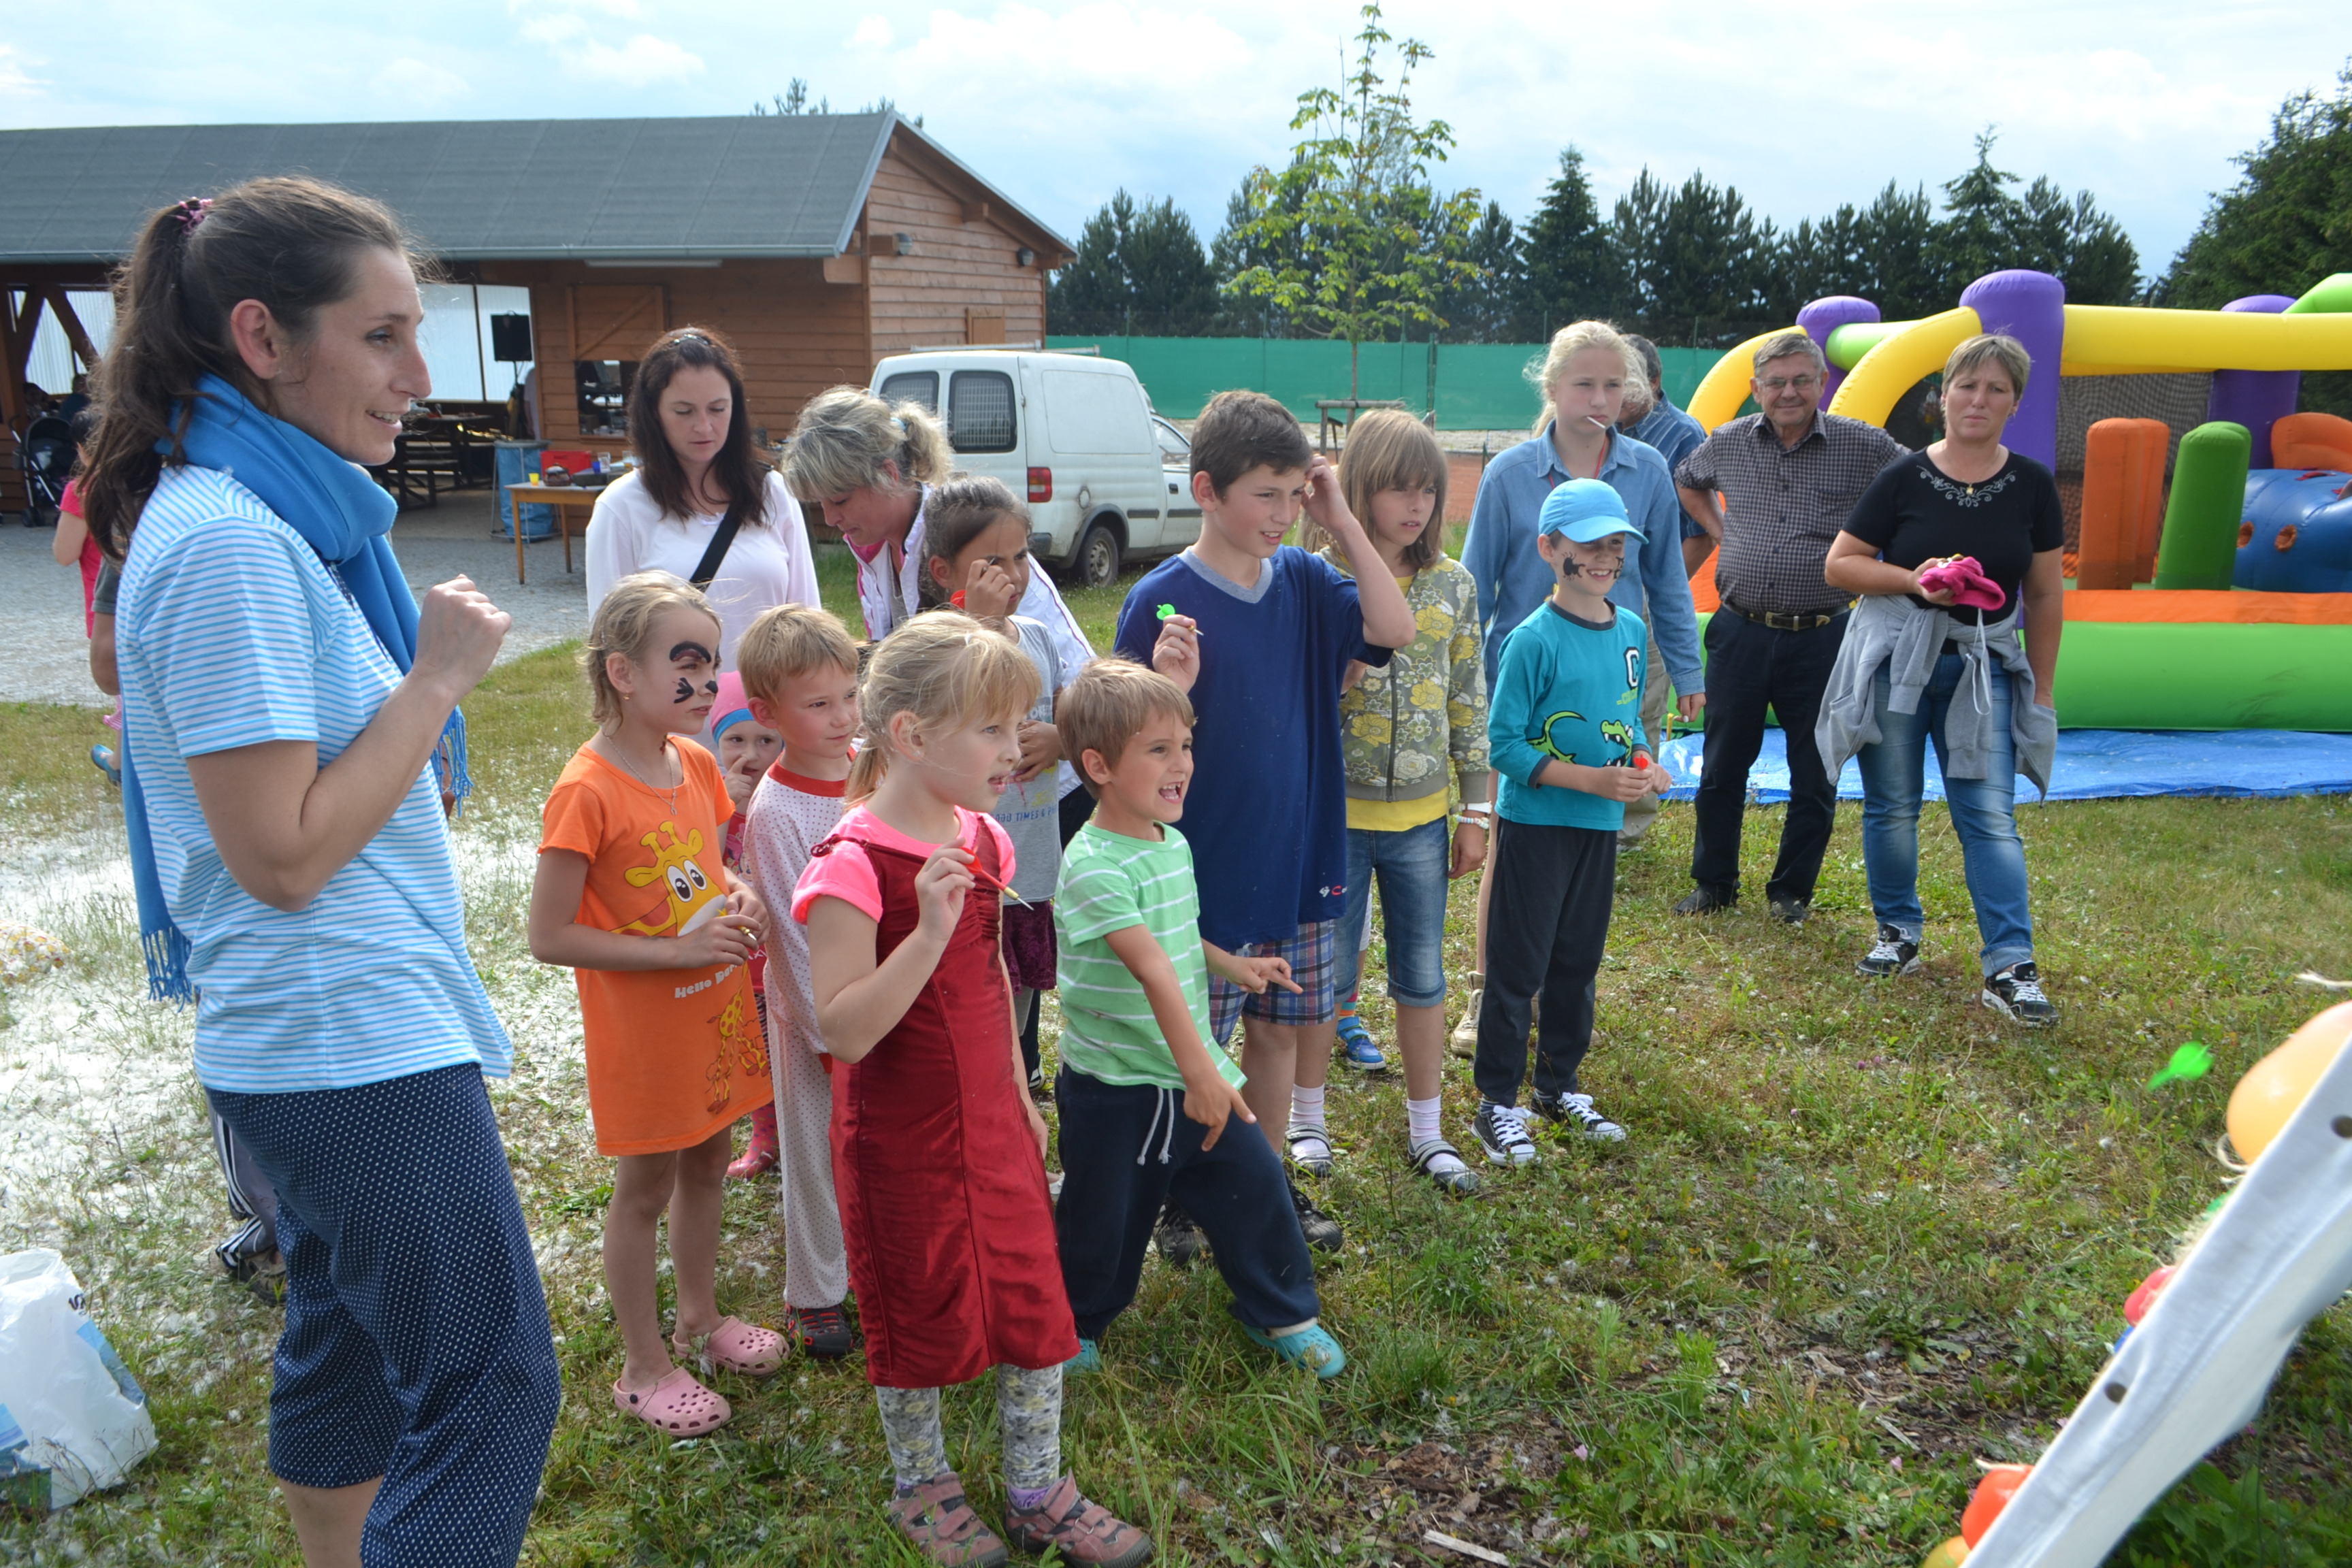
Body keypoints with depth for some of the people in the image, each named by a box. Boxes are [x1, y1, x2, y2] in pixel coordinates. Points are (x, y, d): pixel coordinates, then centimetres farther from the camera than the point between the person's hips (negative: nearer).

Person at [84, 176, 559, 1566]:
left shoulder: (283, 517, 10)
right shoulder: (226, 543, -20)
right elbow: (281, 853, -22)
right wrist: (439, 674, -16)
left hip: (345, 1033, 10)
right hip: (355, 1044, -10)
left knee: (350, 1345, 22)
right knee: (492, 1391, -1)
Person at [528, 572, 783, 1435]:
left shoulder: (697, 763, 0)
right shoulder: (586, 791, -23)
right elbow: (550, 936, -21)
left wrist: (738, 898, -7)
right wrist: (676, 949, -23)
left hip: (716, 1014, 7)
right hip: (643, 1032, -7)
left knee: (707, 1166, 21)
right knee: (645, 1190, 10)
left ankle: (700, 1316, 42)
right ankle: (645, 1366, 28)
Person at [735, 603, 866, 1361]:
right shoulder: (774, 812, -21)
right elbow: (792, 940, -17)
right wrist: (829, 1038, -12)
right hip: (813, 1009, -5)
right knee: (818, 1153, 12)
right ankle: (816, 1294, 31)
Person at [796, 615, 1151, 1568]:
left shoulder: (981, 842, 1)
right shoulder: (854, 865, -22)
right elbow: (842, 1031, -26)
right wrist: (928, 931, -36)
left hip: (993, 1123, 6)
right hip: (901, 1140, -6)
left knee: (1034, 1300, 12)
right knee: (919, 1313, 12)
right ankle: (921, 1489, 38)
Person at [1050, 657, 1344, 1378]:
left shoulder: (1173, 843, 3)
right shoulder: (1094, 865, -25)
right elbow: (1152, 969, -33)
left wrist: (1230, 963, 11)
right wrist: (1200, 1072, -39)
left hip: (1191, 1074, 7)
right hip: (1113, 1091, -7)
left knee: (1254, 1183, 9)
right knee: (1104, 1221, 9)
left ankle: (1284, 1314, 32)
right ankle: (1074, 1327, 38)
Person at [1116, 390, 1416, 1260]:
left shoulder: (1302, 580, 2)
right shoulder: (1162, 601, -14)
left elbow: (1395, 629, -12)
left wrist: (1341, 520, -12)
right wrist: (1169, 690, -32)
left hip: (1296, 857, 5)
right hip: (1206, 870, -5)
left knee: (1282, 1026, 17)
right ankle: (1181, 1195, 28)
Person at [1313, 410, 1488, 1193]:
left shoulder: (1454, 584, 2)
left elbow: (1469, 703, 7)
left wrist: (1475, 812, 7)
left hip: (1421, 817, 3)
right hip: (1335, 813, -3)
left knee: (1423, 981, 14)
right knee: (1327, 979, 10)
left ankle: (1426, 1132, 29)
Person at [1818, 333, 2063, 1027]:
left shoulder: (2032, 485, 3)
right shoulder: (1905, 479, -2)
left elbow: (2045, 597, 7)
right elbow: (1839, 565, -1)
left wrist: (2042, 689, 7)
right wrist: (1912, 579, -17)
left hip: (1984, 664, 1)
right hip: (1895, 655, 0)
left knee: (1991, 814, -5)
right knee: (1892, 807, 7)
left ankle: (2010, 968, -4)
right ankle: (1899, 931, 25)